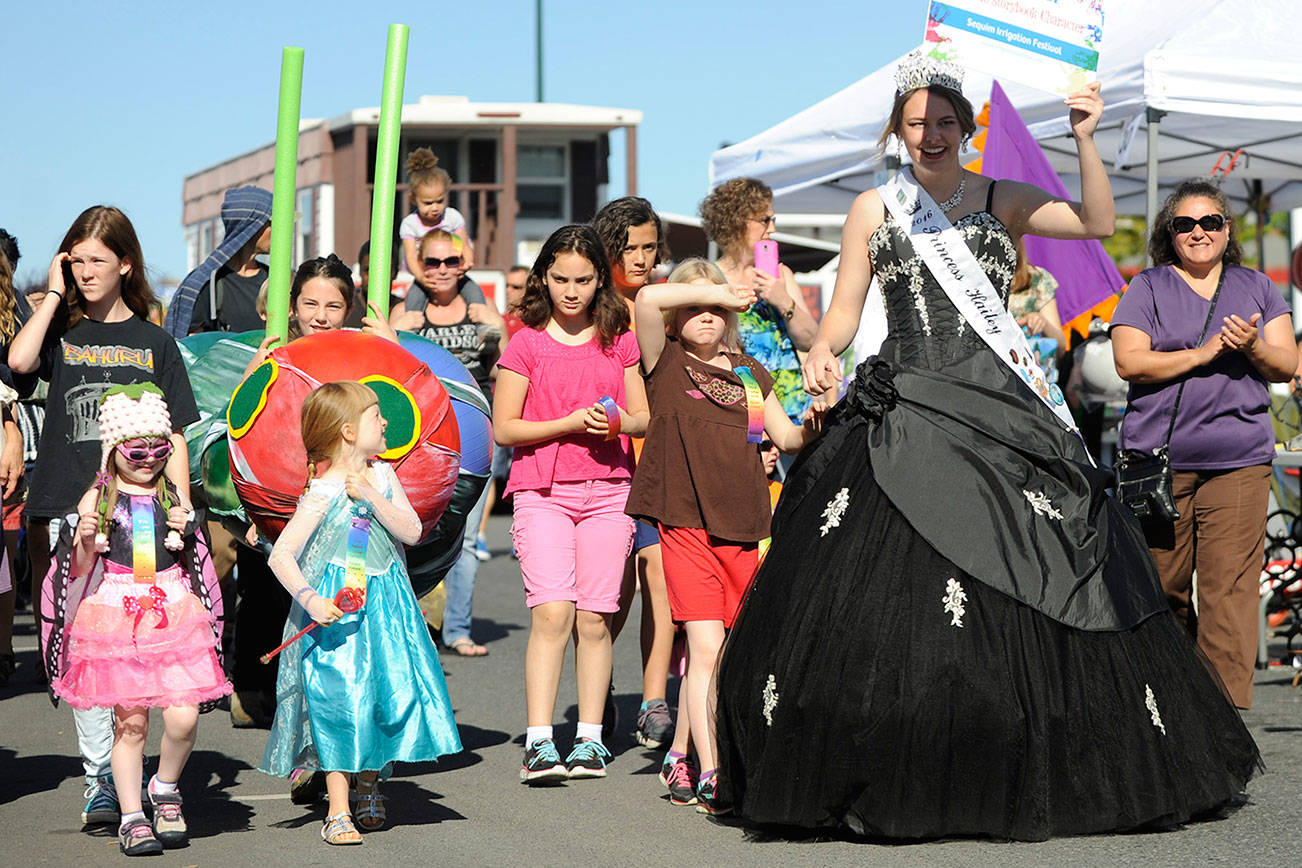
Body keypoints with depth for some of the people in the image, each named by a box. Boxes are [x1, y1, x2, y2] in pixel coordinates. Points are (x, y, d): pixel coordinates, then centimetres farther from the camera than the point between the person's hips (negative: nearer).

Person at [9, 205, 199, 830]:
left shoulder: (153, 343, 12)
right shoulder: (61, 331, 11)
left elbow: (173, 434, 10)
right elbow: (20, 360, -13)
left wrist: (181, 507, -1)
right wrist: (54, 293, -2)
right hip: (67, 510, 0)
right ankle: (99, 775, 0)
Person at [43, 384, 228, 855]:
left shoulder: (172, 499, 10)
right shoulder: (98, 499, 2)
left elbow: (191, 565, 16)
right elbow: (80, 569, 2)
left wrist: (184, 535, -2)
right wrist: (86, 541, -17)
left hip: (173, 612, 2)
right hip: (115, 615, -2)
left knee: (182, 717, -10)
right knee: (130, 721, -1)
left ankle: (165, 788, 16)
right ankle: (132, 816, 11)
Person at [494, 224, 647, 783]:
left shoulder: (618, 342, 11)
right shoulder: (527, 344, 2)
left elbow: (645, 417, 16)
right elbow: (504, 428, 0)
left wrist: (620, 422, -7)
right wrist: (570, 423, -12)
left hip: (608, 490, 2)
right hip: (541, 490, -2)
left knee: (594, 618, 0)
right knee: (551, 611, -14)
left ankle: (590, 737, 9)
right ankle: (538, 742, -14)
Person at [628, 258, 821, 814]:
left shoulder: (750, 372, 18)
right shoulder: (665, 361, 3)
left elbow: (786, 436, 19)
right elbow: (649, 298, -14)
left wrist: (813, 427, -2)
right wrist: (715, 290, -4)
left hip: (742, 527, 4)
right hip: (685, 522, -4)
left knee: (713, 652, 8)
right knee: (705, 647, -10)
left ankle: (679, 757, 23)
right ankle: (710, 775, -10)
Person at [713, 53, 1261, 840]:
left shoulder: (1002, 201, 10)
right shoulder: (874, 210, 11)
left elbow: (1098, 223, -3)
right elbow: (843, 309, 10)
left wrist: (1085, 140, -16)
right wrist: (823, 351, -10)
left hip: (1001, 415, 0)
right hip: (907, 414, 0)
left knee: (1030, 586, -3)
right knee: (891, 591, -7)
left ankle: (1024, 773, 7)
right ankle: (897, 773, 3)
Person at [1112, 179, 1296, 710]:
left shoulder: (1256, 288, 17)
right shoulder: (1148, 288, 8)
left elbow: (1286, 367, 11)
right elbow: (1129, 363, -5)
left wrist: (1252, 348, -11)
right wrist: (1204, 353, -12)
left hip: (1238, 461, 1)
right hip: (1160, 460, -1)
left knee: (1230, 590, -9)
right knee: (1162, 587, 2)